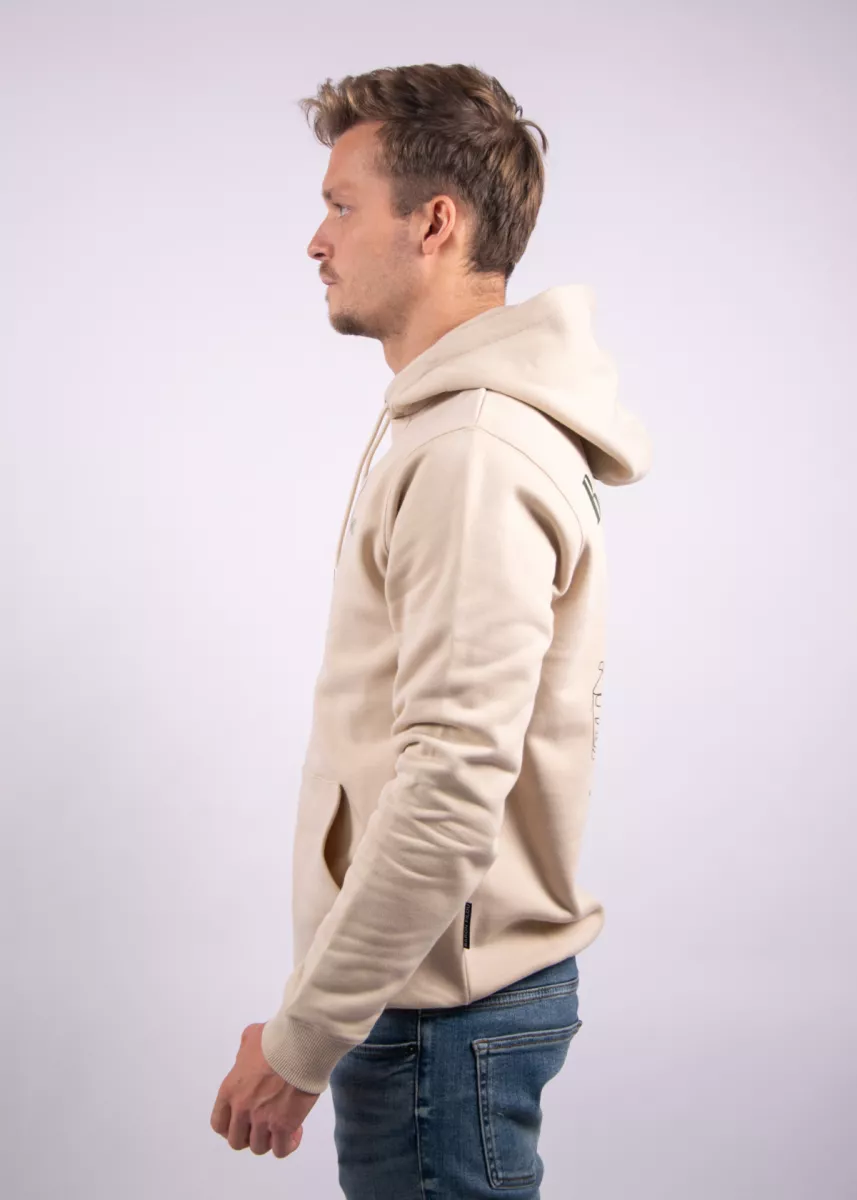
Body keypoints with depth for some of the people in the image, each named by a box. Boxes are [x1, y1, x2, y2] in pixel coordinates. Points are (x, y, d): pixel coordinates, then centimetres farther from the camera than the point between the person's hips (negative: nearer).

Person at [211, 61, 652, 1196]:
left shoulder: (472, 458, -22)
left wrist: (299, 1041, -20)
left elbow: (449, 796, -29)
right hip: (454, 981, 10)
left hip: (443, 1009, -10)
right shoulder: (446, 428, 11)